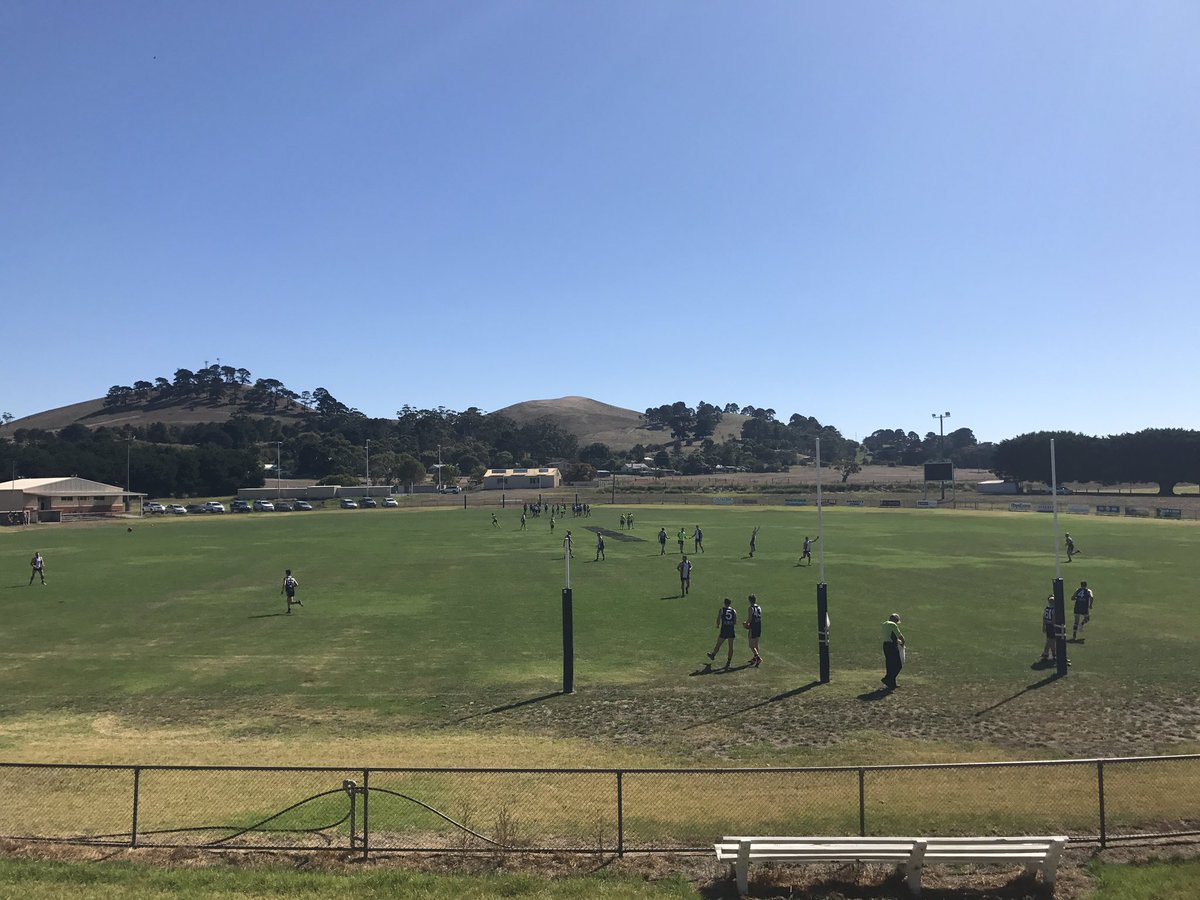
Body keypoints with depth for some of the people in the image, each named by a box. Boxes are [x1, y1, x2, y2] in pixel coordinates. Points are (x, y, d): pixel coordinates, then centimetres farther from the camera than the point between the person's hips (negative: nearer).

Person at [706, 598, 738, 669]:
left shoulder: (721, 610, -3)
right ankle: (729, 662, 7)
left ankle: (713, 655, 37)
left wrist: (718, 626, 12)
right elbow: (735, 623, 2)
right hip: (731, 630, 2)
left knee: (718, 644, 16)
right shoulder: (734, 611, 4)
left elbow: (718, 620, -7)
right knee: (731, 646, 7)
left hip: (723, 630, -2)